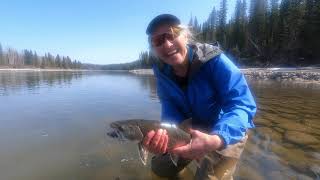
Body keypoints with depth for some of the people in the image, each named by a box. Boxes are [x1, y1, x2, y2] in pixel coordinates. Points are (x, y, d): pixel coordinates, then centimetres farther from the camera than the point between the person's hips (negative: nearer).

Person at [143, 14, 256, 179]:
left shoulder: (214, 60, -28)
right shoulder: (162, 73, -13)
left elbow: (242, 105, -33)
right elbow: (171, 112, -18)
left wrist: (215, 140, -51)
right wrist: (162, 136, -41)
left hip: (227, 132, -4)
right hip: (192, 129, 5)